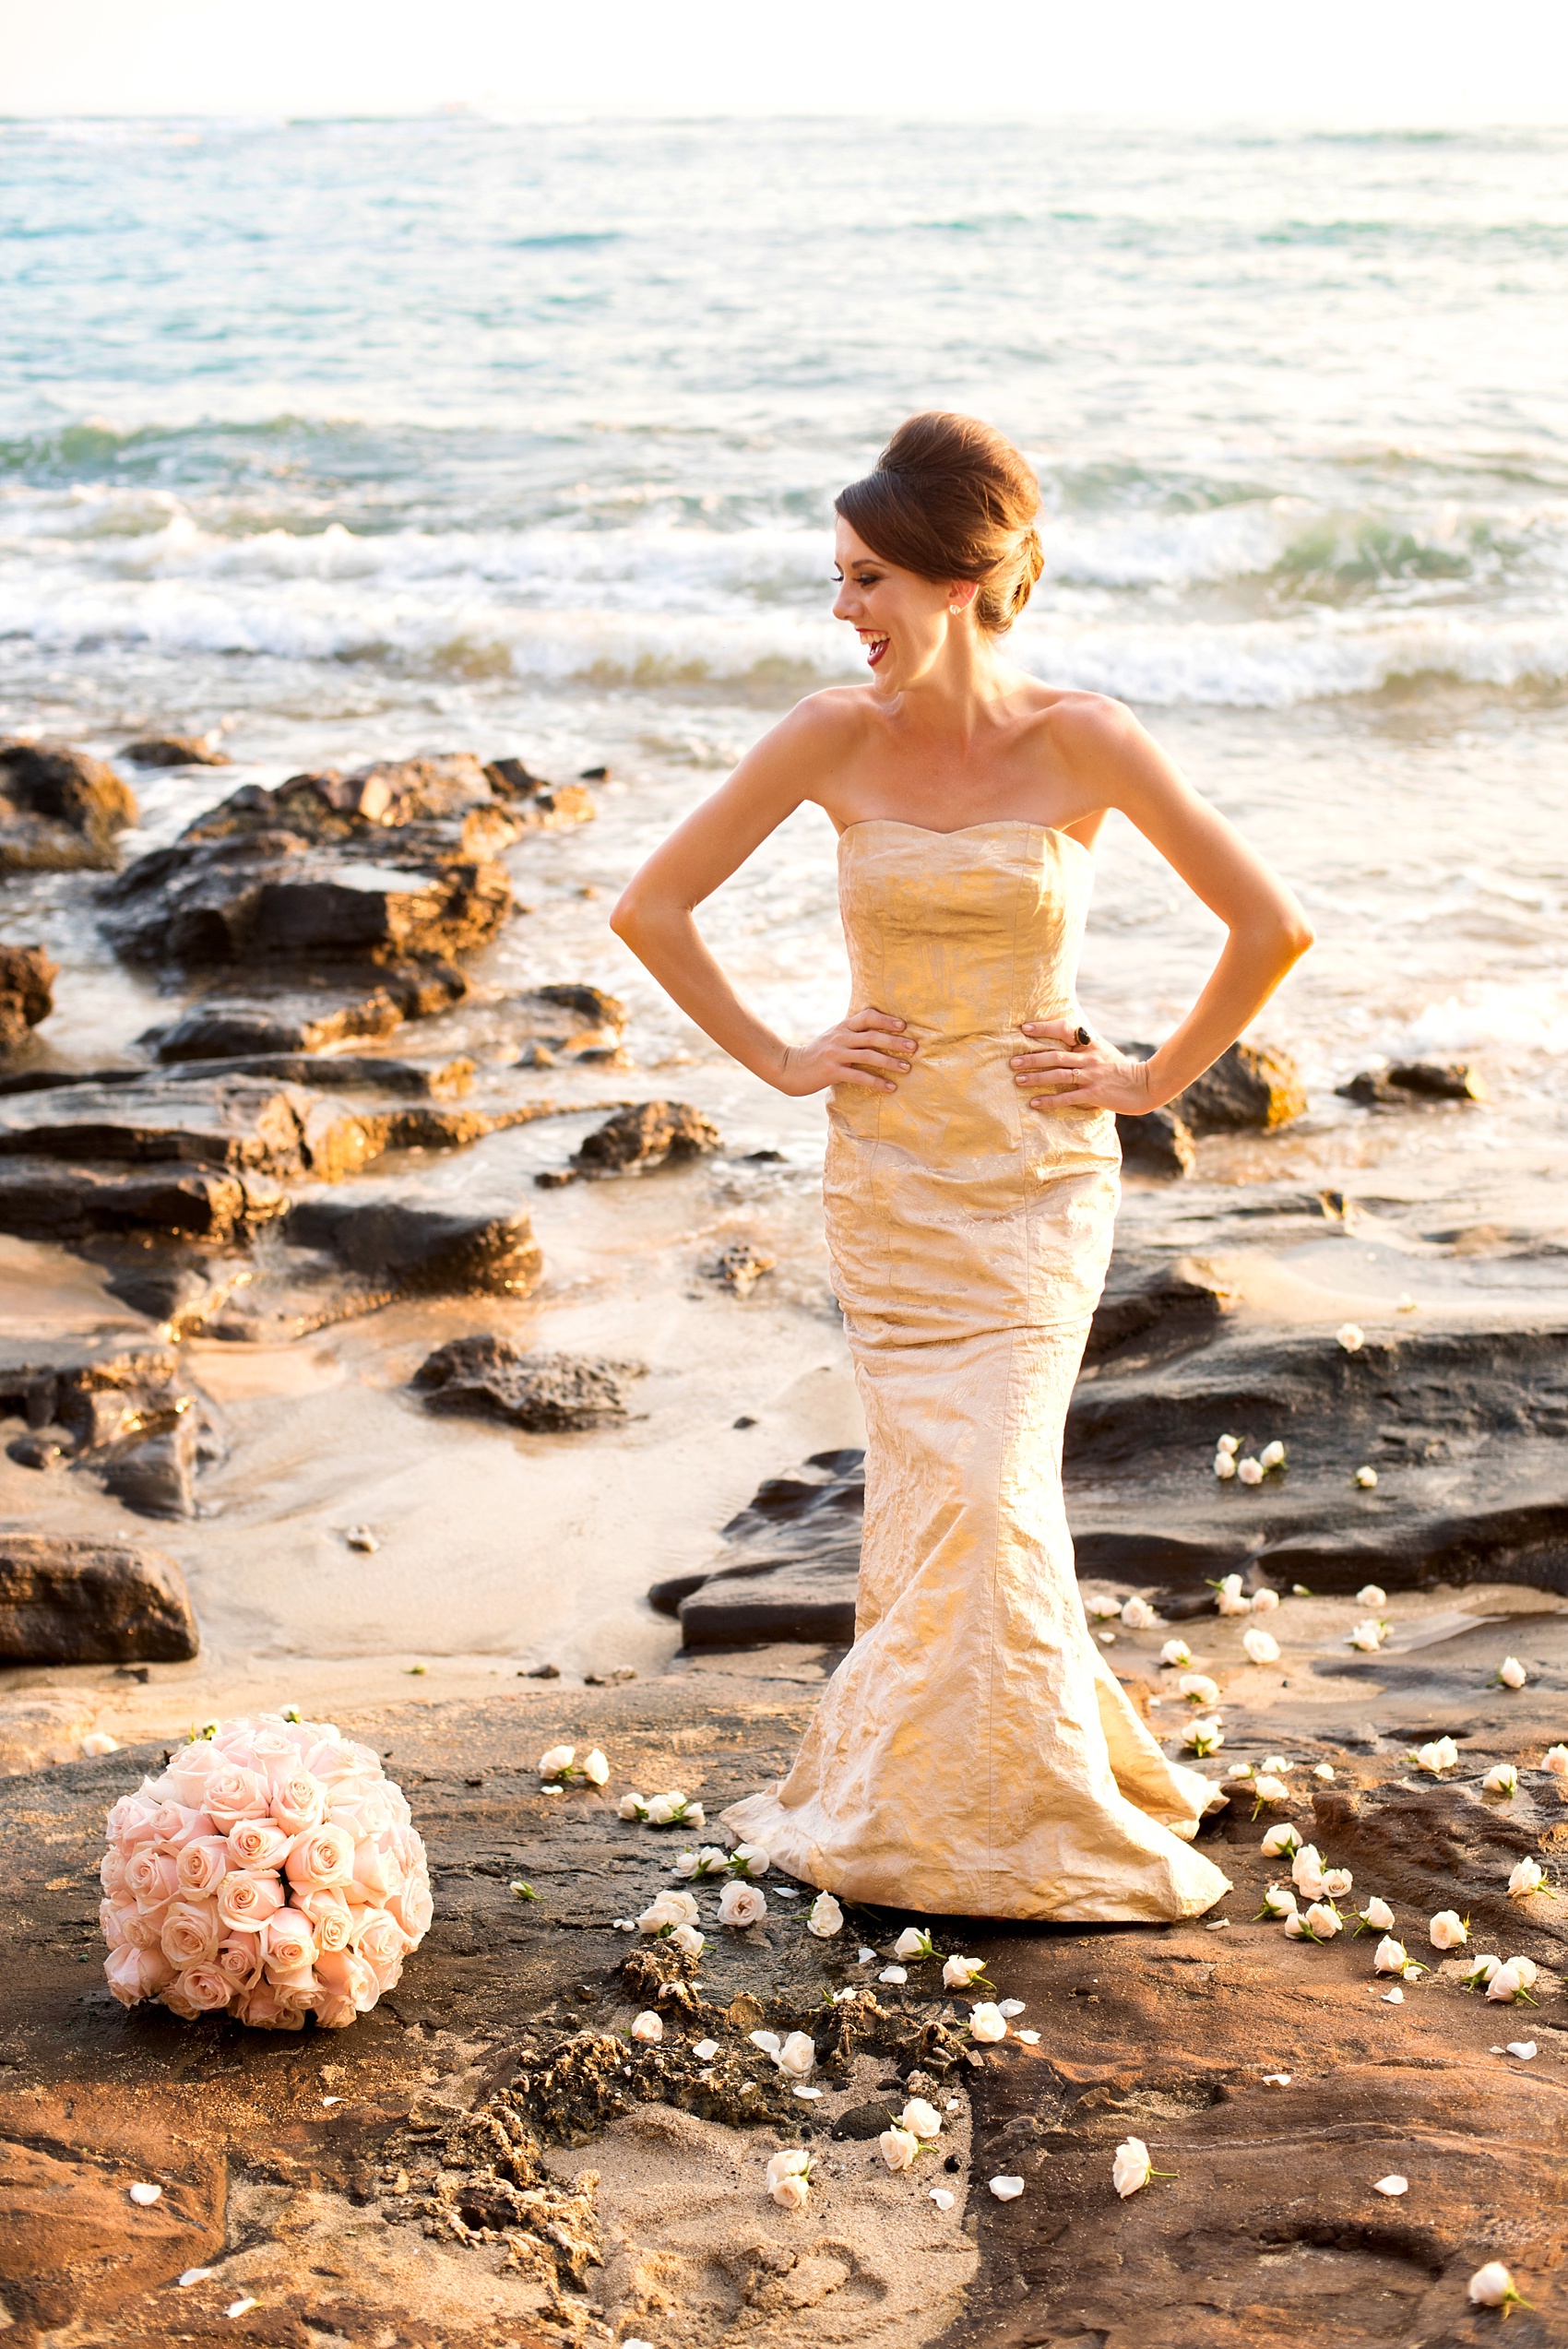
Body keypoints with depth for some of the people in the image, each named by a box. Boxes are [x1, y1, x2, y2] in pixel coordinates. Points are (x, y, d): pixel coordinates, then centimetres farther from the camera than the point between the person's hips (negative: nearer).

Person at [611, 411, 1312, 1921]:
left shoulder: (1081, 743, -11)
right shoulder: (833, 737, -6)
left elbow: (1270, 923, -4)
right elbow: (651, 908, 2)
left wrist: (1152, 1080, -2)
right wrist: (781, 1060, 0)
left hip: (1037, 1171, -2)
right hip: (887, 1168, 2)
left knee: (982, 1493, -4)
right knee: (930, 1489, 3)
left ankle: (1013, 1816, 17)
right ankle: (908, 1800, 24)